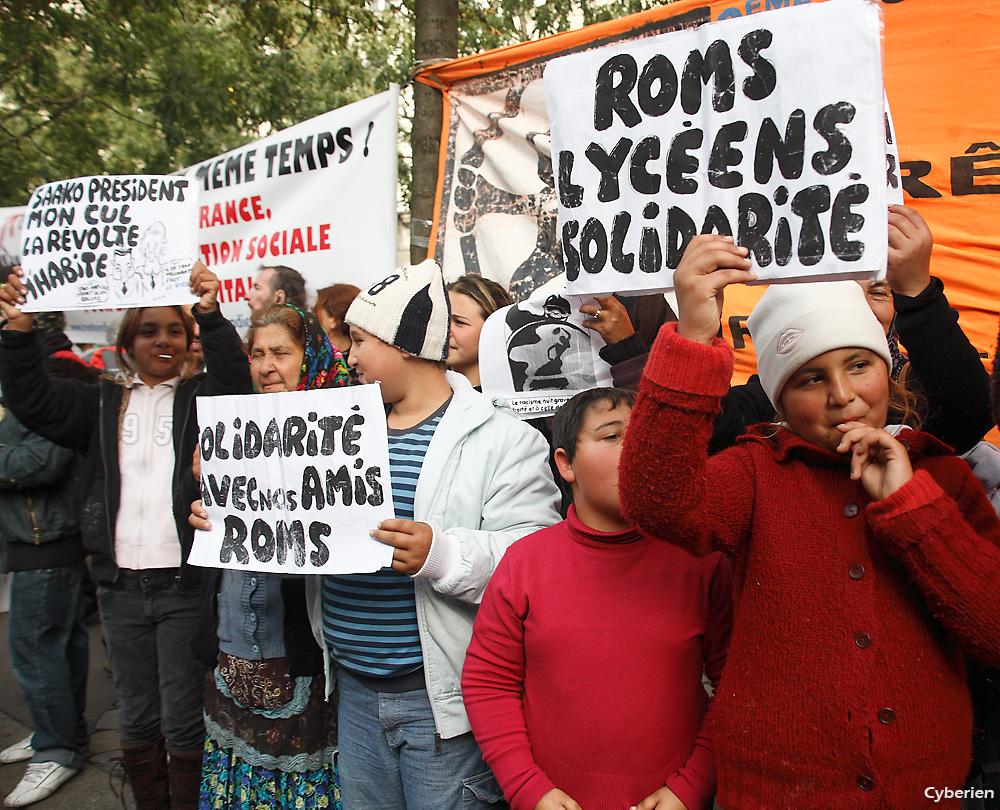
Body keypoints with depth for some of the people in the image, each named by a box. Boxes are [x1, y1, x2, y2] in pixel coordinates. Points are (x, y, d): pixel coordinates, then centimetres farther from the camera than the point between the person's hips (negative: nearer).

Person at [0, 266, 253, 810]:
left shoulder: (200, 398, 3)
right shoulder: (104, 404, 14)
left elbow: (236, 379, -17)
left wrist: (210, 314, -30)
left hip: (185, 584, -3)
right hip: (120, 586, 4)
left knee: (183, 721, 4)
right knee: (136, 719, 15)